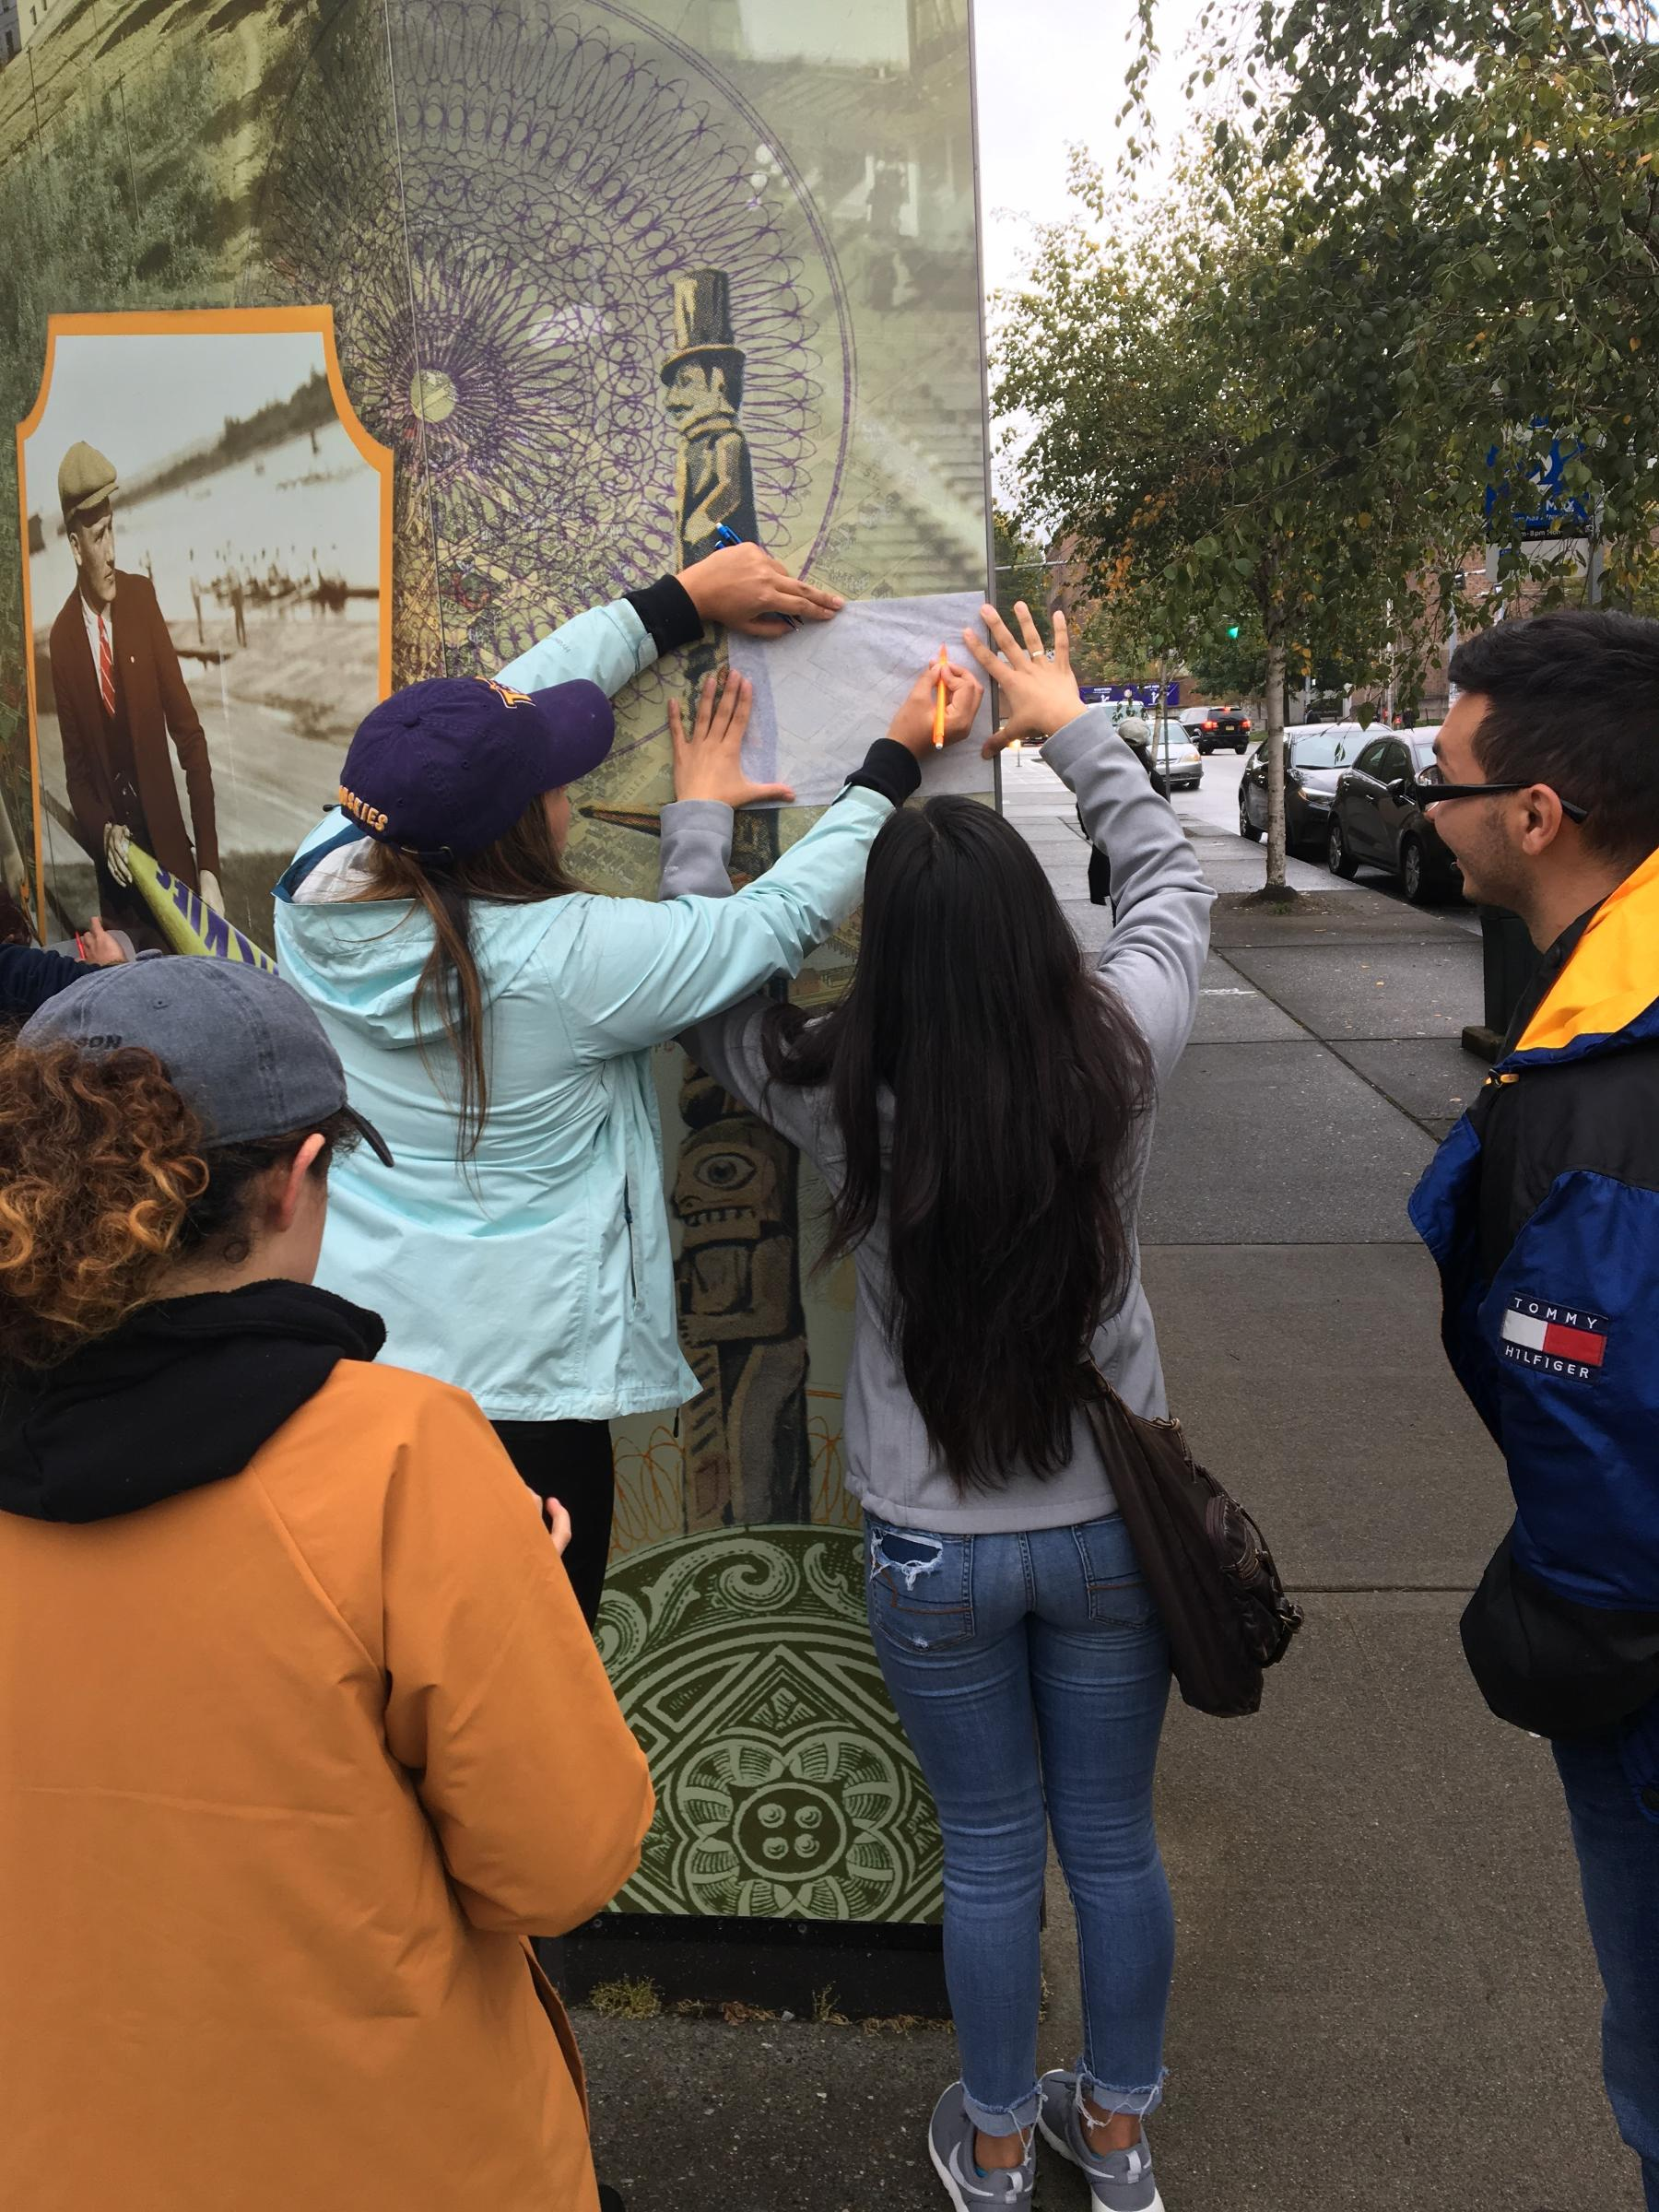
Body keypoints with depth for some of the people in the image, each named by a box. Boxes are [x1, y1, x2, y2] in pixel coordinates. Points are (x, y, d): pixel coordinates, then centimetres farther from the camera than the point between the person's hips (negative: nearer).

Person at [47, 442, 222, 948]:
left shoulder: (141, 597, -4)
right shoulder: (62, 637, -3)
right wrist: (103, 833, -18)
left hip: (168, 842, 0)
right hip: (113, 858, 0)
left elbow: (188, 730, -6)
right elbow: (76, 770, 4)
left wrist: (209, 866, -13)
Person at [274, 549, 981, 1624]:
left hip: (338, 1358, 6)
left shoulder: (324, 882, -8)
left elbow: (504, 706, 4)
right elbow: (784, 917, -11)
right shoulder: (565, 960, -25)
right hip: (518, 1390, -6)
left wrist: (684, 599, 12)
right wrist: (896, 760, 3)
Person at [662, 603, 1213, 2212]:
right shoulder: (1118, 1057, -16)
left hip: (935, 1548, -1)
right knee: (1114, 1843, 20)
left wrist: (703, 810, 10)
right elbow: (1168, 880, 4)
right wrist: (1071, 725, 12)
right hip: (1109, 1524, 2)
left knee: (990, 1856, 18)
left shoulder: (836, 1099, -21)